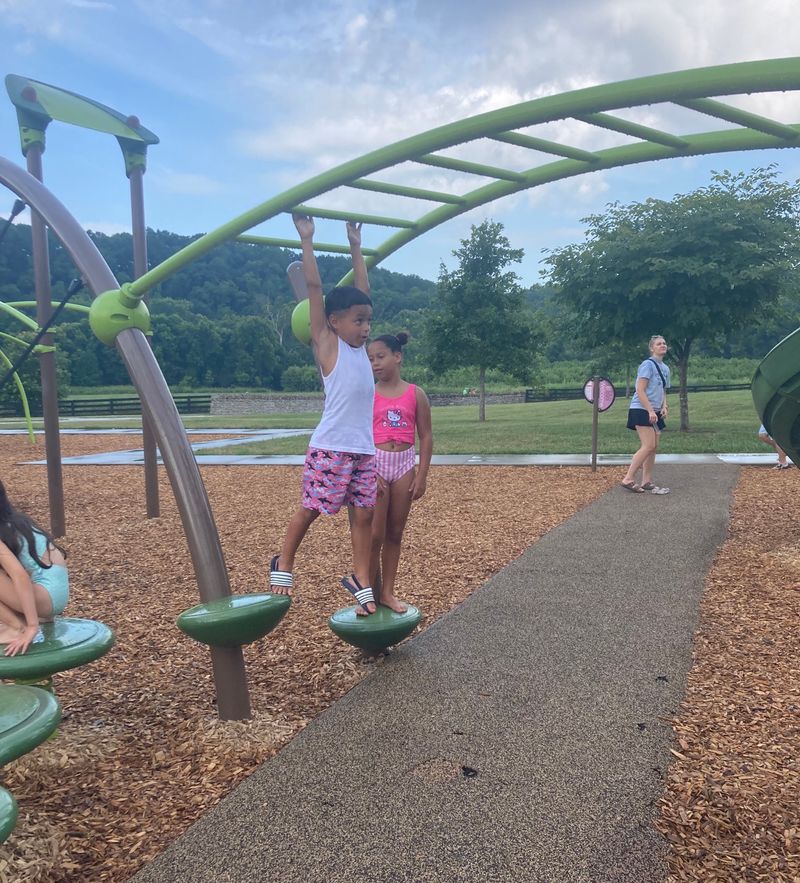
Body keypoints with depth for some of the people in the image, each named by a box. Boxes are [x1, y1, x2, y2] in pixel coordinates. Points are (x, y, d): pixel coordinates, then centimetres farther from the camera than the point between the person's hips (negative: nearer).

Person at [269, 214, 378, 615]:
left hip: (364, 448, 6)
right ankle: (283, 564, 24)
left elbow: (362, 291, 21)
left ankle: (360, 579, 17)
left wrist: (355, 247, 25)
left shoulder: (359, 345, 13)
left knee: (363, 515, 7)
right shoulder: (327, 343, -2)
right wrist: (307, 240, -2)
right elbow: (314, 287, -5)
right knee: (309, 510, 4)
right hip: (329, 448, -6)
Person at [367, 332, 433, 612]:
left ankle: (387, 592, 21)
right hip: (375, 463, -1)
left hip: (404, 463, 2)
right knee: (374, 534, -2)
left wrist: (422, 475, -2)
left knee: (395, 533, 10)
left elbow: (426, 436, 3)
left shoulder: (415, 394, 2)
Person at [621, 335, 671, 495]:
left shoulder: (665, 369, 17)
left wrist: (664, 407, 6)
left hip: (654, 413, 9)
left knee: (654, 447, 5)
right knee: (648, 446, -15)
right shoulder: (648, 364, -10)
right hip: (642, 410, -9)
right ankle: (628, 479, -11)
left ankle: (646, 482, 9)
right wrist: (650, 410, -21)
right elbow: (640, 390, -16)